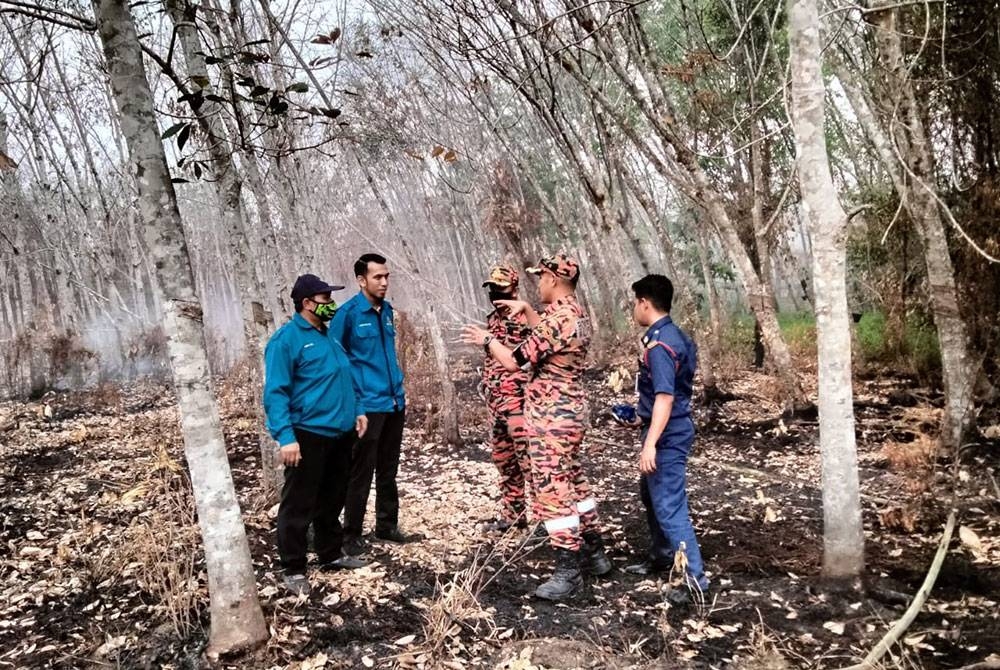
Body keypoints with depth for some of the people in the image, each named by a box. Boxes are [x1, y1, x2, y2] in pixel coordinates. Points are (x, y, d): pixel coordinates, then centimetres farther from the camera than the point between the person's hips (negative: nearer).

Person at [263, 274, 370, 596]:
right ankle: (293, 569, 11)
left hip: (339, 433, 8)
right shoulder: (286, 338, -12)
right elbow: (275, 392, -18)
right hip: (307, 434, -8)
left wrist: (356, 410, 13)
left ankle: (331, 554, 33)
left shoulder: (329, 336, 14)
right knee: (299, 505, 1)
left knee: (333, 499, 19)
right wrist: (286, 436, -25)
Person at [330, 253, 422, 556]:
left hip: (395, 402, 7)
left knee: (388, 470, 16)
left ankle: (387, 526, 28)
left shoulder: (387, 309, 9)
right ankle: (351, 535, 13)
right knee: (361, 473, 1)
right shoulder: (348, 313, -12)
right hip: (366, 405, -7)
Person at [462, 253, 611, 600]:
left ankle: (568, 570, 1)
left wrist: (487, 339, -2)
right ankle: (594, 552, 28)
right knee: (571, 481, 19)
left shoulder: (556, 318, -22)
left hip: (550, 417, -10)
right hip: (569, 412, 10)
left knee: (551, 489, -5)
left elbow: (513, 361, -19)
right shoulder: (576, 314, 9)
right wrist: (525, 309, 23)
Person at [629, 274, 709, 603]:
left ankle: (695, 576, -1)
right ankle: (663, 556, 38)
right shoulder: (671, 335, 10)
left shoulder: (659, 344, -21)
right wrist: (641, 413, 31)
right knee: (652, 495, 24)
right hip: (668, 429, 11)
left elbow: (665, 396, -28)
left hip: (667, 434, -11)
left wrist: (650, 444, -31)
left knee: (669, 505, -6)